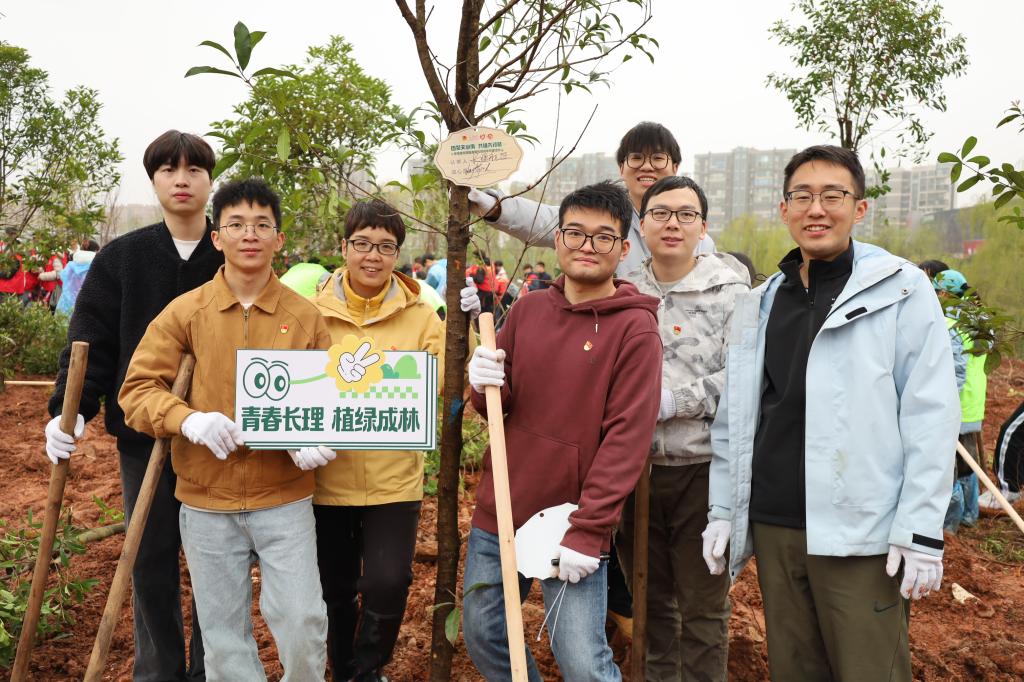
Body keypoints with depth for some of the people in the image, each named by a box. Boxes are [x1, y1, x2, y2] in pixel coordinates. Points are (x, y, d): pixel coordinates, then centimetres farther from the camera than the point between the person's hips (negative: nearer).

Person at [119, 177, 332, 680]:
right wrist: (189, 419, -21)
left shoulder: (305, 317, -1)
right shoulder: (185, 312, -2)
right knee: (223, 634, 13)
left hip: (284, 499, 0)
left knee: (303, 623, 0)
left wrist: (315, 439, -17)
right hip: (207, 504, 1)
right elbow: (137, 389, -3)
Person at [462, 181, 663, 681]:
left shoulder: (635, 328, -10)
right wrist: (486, 385, -13)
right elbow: (496, 406, 11)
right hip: (499, 511, 5)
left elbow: (627, 437, -14)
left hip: (572, 527, -5)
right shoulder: (527, 309, 5)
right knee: (482, 637, 16)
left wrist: (587, 530, -18)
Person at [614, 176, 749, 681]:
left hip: (704, 469, -4)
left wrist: (670, 402, -20)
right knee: (650, 599, 19)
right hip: (635, 467, 4)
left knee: (703, 609, 8)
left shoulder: (730, 291, -5)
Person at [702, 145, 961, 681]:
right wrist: (722, 511, 11)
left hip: (861, 536, -4)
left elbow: (930, 418, -8)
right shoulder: (759, 304, 12)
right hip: (773, 530, 5)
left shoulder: (901, 289, -3)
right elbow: (733, 420, 14)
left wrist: (921, 531, -13)